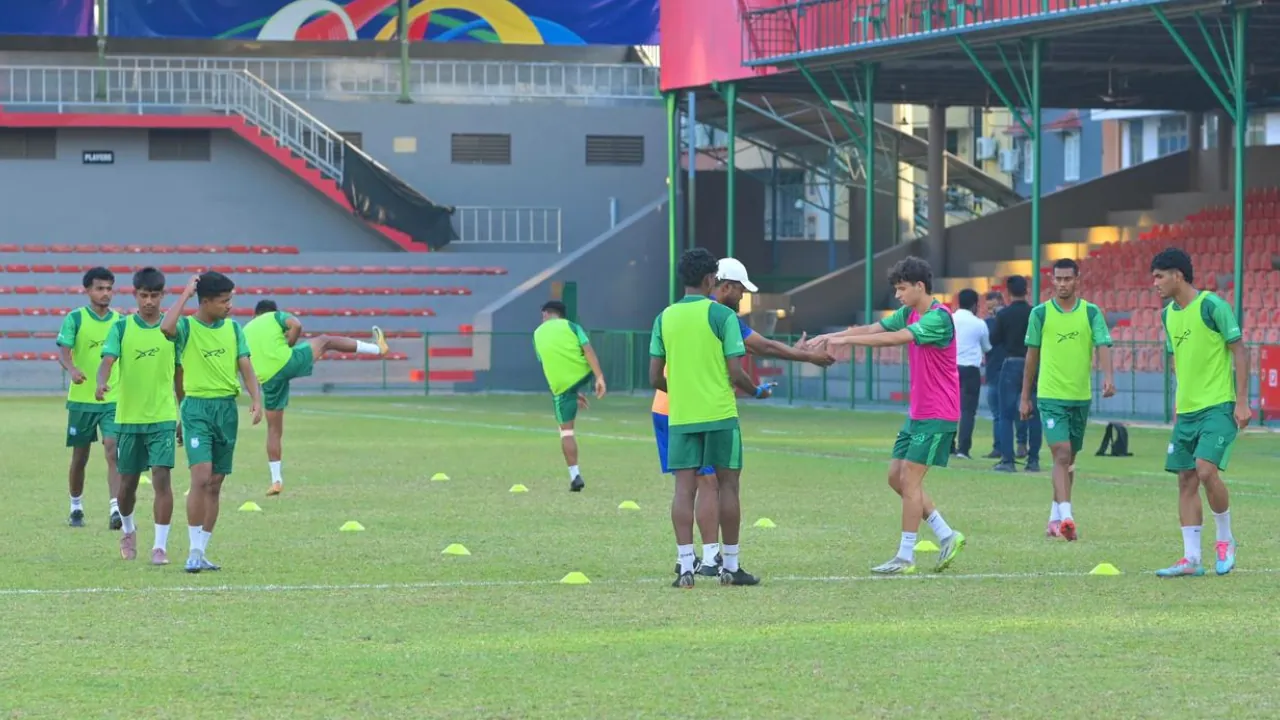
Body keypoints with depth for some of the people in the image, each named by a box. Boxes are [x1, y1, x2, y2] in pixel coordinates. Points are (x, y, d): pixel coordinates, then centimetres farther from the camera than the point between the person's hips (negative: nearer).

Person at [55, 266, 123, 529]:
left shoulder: (120, 321, 5)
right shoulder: (75, 318, -4)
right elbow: (63, 351, -14)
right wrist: (72, 369, -35)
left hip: (113, 399, 1)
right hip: (81, 399, -1)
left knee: (113, 451, -15)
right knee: (80, 458, 9)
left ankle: (116, 510, -21)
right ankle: (76, 508, 27)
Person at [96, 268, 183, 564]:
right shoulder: (122, 327, -1)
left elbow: (179, 374, 11)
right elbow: (108, 360, -14)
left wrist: (184, 415, 13)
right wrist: (102, 383, -36)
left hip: (163, 417, -1)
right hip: (128, 417, 1)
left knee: (162, 477, -13)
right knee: (128, 482, 11)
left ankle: (161, 545, -9)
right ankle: (127, 529, 39)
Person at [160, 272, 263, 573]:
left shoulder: (233, 328, 8)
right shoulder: (187, 327, -5)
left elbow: (245, 365, 5)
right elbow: (166, 327, -28)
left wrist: (256, 398, -9)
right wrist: (186, 294, -18)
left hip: (227, 407, 5)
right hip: (197, 407, -5)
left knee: (215, 483, 7)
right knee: (201, 477, -18)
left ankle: (201, 552, 14)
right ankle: (195, 551, -11)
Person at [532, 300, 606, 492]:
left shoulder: (538, 334, 15)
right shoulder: (571, 326, 6)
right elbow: (588, 351, -8)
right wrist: (599, 377, -13)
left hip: (560, 385, 0)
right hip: (583, 375, 0)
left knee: (566, 430, 7)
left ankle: (575, 476, 1)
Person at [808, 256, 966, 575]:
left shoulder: (939, 318, -19)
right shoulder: (909, 314, 9)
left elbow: (894, 339, -29)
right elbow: (873, 329, 3)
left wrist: (847, 339, -28)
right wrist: (832, 336, -10)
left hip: (937, 415, -9)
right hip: (918, 413, 9)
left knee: (909, 479, -9)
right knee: (896, 477, 9)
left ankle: (905, 557, -3)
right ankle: (947, 536, 16)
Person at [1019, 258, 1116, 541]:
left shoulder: (1091, 313, 2)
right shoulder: (1040, 313, 1)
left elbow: (1103, 345, -9)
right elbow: (1032, 355, 7)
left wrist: (1108, 375, -29)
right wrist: (1025, 397, 10)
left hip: (1081, 396, 3)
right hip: (1050, 395, -3)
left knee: (1068, 459, 11)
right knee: (1061, 454, -16)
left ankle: (1055, 516, 25)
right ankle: (1066, 517, -24)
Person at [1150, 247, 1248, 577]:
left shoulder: (1212, 306, -12)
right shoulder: (1168, 315, 10)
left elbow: (1238, 351, -9)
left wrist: (1242, 401, -12)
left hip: (1218, 406, -7)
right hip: (1187, 410, 7)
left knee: (1206, 470, -19)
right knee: (1186, 479, 3)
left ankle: (1225, 540, 2)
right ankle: (1191, 559, 5)